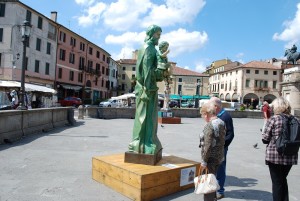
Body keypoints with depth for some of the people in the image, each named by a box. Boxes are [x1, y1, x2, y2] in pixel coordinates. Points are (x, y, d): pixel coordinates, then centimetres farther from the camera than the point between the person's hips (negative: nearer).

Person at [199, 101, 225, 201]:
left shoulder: (209, 126, -22)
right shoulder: (221, 123, 3)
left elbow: (207, 146, -22)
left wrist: (204, 161, -17)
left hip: (211, 158, -9)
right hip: (219, 156, 9)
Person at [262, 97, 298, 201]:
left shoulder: (273, 119, -12)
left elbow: (265, 139, -11)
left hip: (275, 155, -5)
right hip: (291, 156, 5)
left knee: (277, 182, 9)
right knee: (283, 180, 23)